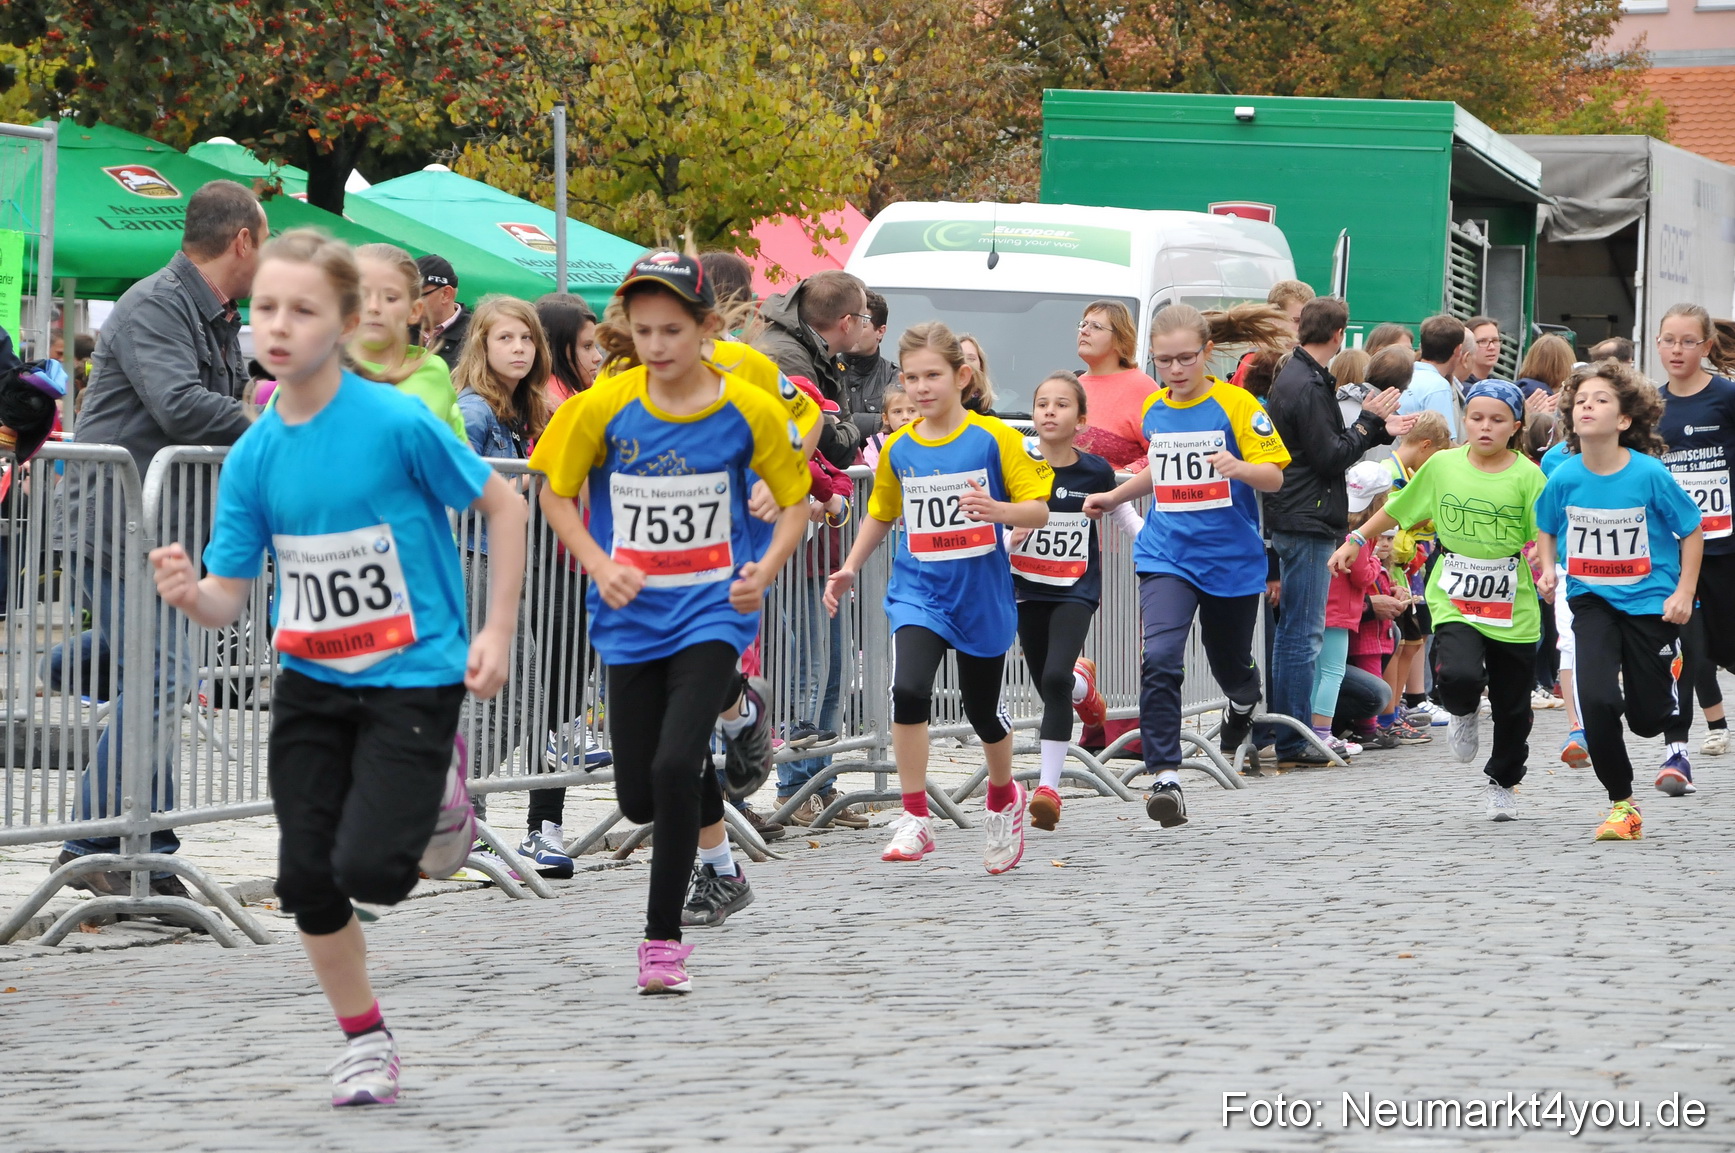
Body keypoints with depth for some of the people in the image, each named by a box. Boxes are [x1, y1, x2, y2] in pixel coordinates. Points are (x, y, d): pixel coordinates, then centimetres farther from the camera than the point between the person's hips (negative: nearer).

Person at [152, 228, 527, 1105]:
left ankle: (438, 797, 18)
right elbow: (229, 597, -2)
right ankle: (363, 1041, 23)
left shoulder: (398, 423, -16)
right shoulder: (254, 455, -3)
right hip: (310, 680, 4)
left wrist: (497, 630, -7)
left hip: (411, 675, -4)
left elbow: (504, 507, -5)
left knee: (368, 871, -16)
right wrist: (189, 594, -25)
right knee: (306, 879, 2)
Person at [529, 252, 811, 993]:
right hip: (632, 620, 2)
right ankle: (713, 843, 44)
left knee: (675, 767, -21)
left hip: (712, 613, -2)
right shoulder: (604, 406, -9)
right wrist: (598, 564, -12)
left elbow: (795, 501, 3)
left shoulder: (749, 410, -9)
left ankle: (663, 938, -7)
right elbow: (556, 494, 3)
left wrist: (764, 570, -14)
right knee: (639, 797, 6)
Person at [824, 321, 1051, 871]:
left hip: (981, 594, -1)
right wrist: (850, 568, 7)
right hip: (918, 591, 1)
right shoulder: (898, 448, 2)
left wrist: (997, 510, -28)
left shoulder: (994, 438, -8)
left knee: (983, 710, 13)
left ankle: (1003, 797, 44)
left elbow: (1039, 510, -8)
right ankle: (914, 818, -16)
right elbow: (881, 514, 18)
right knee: (908, 689, -24)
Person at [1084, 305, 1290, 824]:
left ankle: (1243, 704, 55)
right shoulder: (1154, 410, 5)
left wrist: (1238, 467, -30)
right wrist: (1113, 497, 21)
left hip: (1230, 560, -2)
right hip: (1166, 555, 2)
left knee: (1231, 663, 17)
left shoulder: (1236, 404, -9)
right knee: (1159, 658, -20)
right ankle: (1164, 776, -21)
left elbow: (1274, 476, -12)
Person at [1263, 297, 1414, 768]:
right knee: (1303, 634, -7)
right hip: (1306, 521, -11)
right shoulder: (1307, 387, -16)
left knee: (1295, 632, 13)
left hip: (1296, 521, 11)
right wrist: (1370, 420, -6)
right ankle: (1293, 742, -5)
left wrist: (1381, 430, 13)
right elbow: (1331, 457, -17)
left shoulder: (1297, 377, 16)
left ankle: (1291, 736, 18)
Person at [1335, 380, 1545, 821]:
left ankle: (1501, 783, 36)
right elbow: (1397, 508, 14)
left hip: (1513, 610, 0)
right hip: (1454, 602, 0)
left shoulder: (1527, 477, -6)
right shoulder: (1442, 466, 1)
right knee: (1459, 676, -27)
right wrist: (1355, 540, 16)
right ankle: (1464, 713, 11)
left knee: (1513, 708, 10)